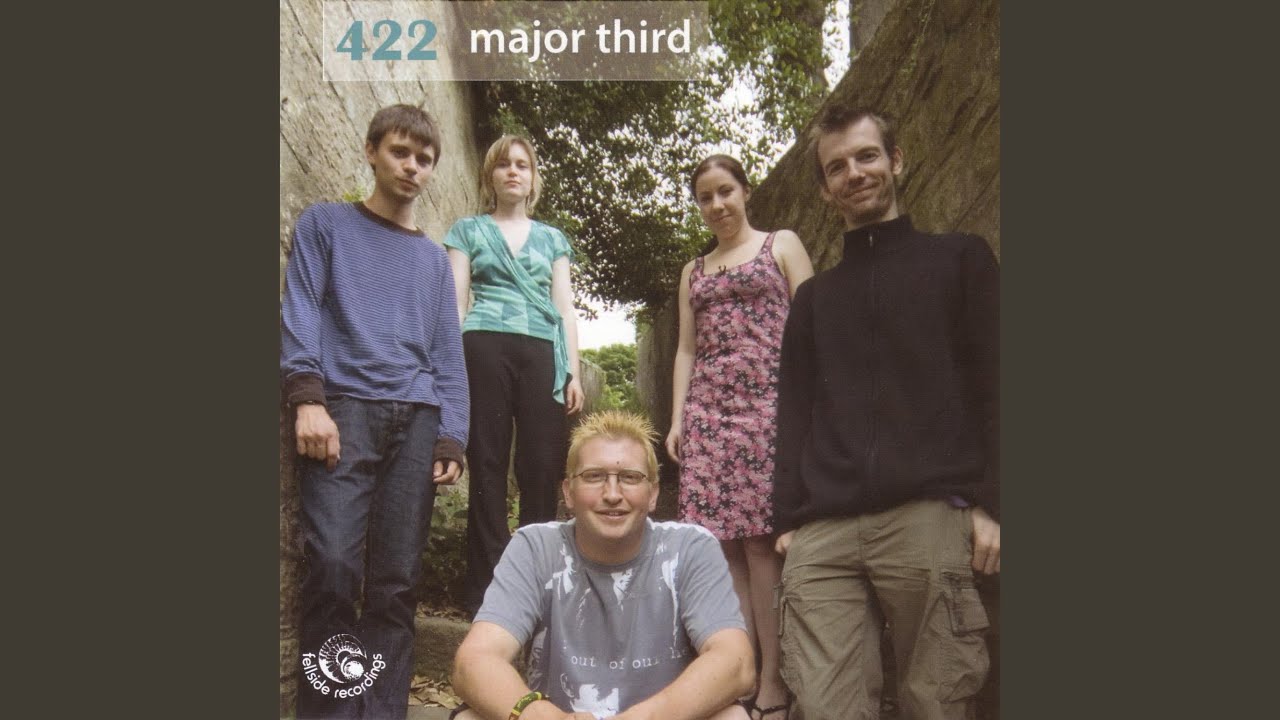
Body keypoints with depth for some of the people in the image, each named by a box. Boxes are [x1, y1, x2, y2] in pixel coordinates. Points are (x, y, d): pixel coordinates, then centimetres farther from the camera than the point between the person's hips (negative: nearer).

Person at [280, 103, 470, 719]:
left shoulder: (434, 259, 23)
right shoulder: (325, 223, 15)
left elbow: (447, 355, 17)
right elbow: (300, 312, 2)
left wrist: (450, 438, 4)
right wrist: (306, 398, -14)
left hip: (416, 418, 3)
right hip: (344, 406, -3)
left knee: (397, 580, -2)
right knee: (333, 564, -17)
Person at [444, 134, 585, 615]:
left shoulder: (553, 239, 22)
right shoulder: (468, 230, 17)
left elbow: (565, 308, 17)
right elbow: (456, 300, 8)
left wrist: (574, 372, 7)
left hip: (542, 353, 2)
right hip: (485, 348, -2)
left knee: (543, 469, -5)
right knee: (488, 467, -4)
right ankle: (486, 591, 0)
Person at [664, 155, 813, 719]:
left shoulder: (782, 245, 11)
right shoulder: (693, 271, 23)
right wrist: (677, 418, 8)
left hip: (768, 401, -4)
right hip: (708, 408, 4)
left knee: (760, 539, -10)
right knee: (720, 543, -3)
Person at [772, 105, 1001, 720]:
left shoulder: (960, 259, 16)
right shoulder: (813, 296, 25)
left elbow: (992, 384, 6)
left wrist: (988, 502, -5)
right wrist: (787, 518, 9)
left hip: (930, 520, -2)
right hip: (822, 533, 3)